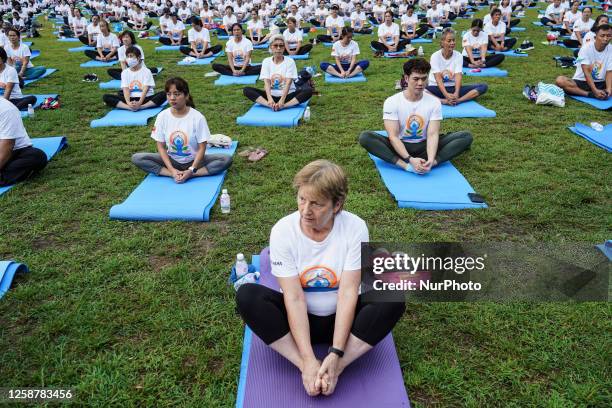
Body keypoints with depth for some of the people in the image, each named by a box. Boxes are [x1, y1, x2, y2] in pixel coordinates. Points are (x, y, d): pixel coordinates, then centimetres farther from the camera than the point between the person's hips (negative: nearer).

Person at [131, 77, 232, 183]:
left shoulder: (197, 117, -14)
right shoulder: (162, 116, -8)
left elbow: (202, 148, -12)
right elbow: (161, 146, -5)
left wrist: (191, 170, -23)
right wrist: (172, 169, -19)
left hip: (193, 161, -2)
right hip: (171, 161, 2)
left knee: (226, 159, -27)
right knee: (137, 158, -19)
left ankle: (190, 174, -26)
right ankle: (172, 174, -24)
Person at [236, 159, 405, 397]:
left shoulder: (355, 228, -18)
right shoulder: (282, 230, -18)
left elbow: (348, 292, -21)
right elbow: (294, 298, -21)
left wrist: (335, 354, -28)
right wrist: (308, 360, -28)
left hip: (342, 318, 0)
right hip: (298, 319, 0)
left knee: (393, 300, -26)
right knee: (247, 295, -26)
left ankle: (336, 368, -25)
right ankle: (306, 368, -26)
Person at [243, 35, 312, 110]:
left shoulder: (290, 61, -3)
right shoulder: (266, 61, 2)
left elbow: (288, 83, -13)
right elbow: (266, 82, -9)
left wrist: (282, 100, -29)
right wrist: (270, 99, -28)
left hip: (287, 95, -1)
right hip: (271, 95, 2)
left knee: (308, 90, -28)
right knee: (246, 90, -20)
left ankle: (283, 105, -38)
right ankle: (271, 105, -36)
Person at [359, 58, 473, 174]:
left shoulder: (434, 102, -6)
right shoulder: (391, 102, -13)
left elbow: (433, 134, -14)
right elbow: (393, 136, -19)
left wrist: (430, 159, -34)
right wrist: (410, 159, -35)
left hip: (424, 146, 2)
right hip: (400, 146, -2)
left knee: (466, 137, -18)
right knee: (365, 137, -30)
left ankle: (428, 164, -35)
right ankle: (407, 166, -39)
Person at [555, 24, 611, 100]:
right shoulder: (586, 48, -13)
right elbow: (586, 72, -20)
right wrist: (595, 90, -31)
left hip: (600, 83, 2)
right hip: (581, 81, -2)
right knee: (560, 80, -32)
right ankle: (591, 94, -35)